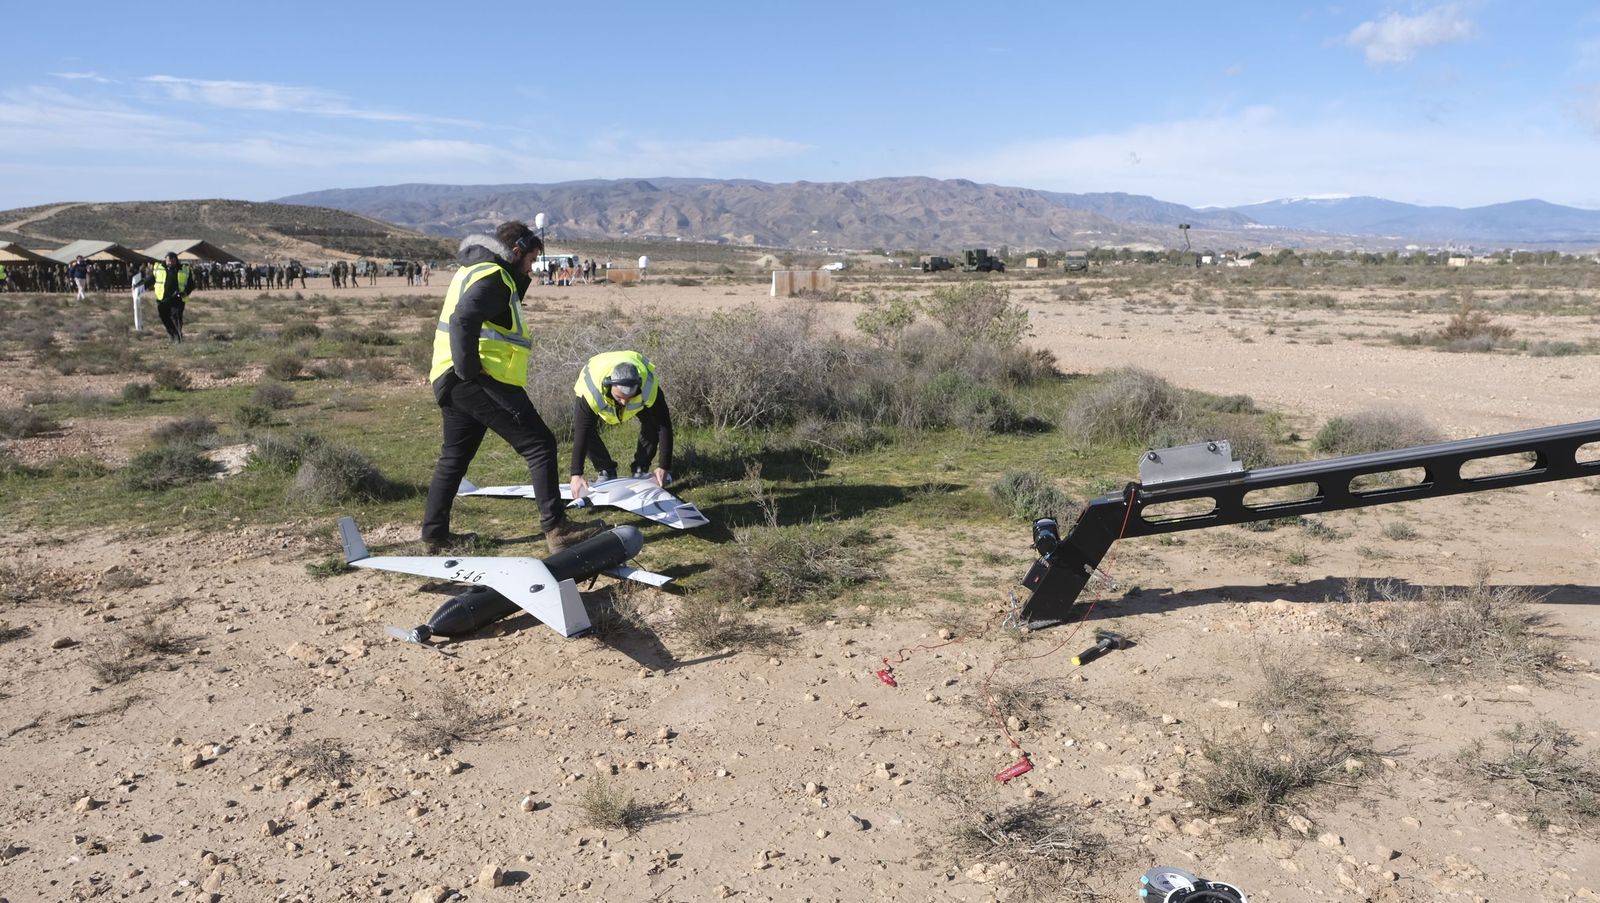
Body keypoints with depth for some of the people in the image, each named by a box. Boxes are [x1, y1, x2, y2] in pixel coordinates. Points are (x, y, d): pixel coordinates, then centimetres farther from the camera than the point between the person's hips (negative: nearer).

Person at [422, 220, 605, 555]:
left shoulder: (474, 271, 23)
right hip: (482, 381, -10)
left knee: (454, 457, 18)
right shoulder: (492, 276, -10)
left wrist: (521, 282, 16)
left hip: (450, 383, 11)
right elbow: (464, 320, -25)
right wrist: (469, 370, -21)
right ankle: (556, 527, -8)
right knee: (539, 445, -7)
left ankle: (434, 533, 24)